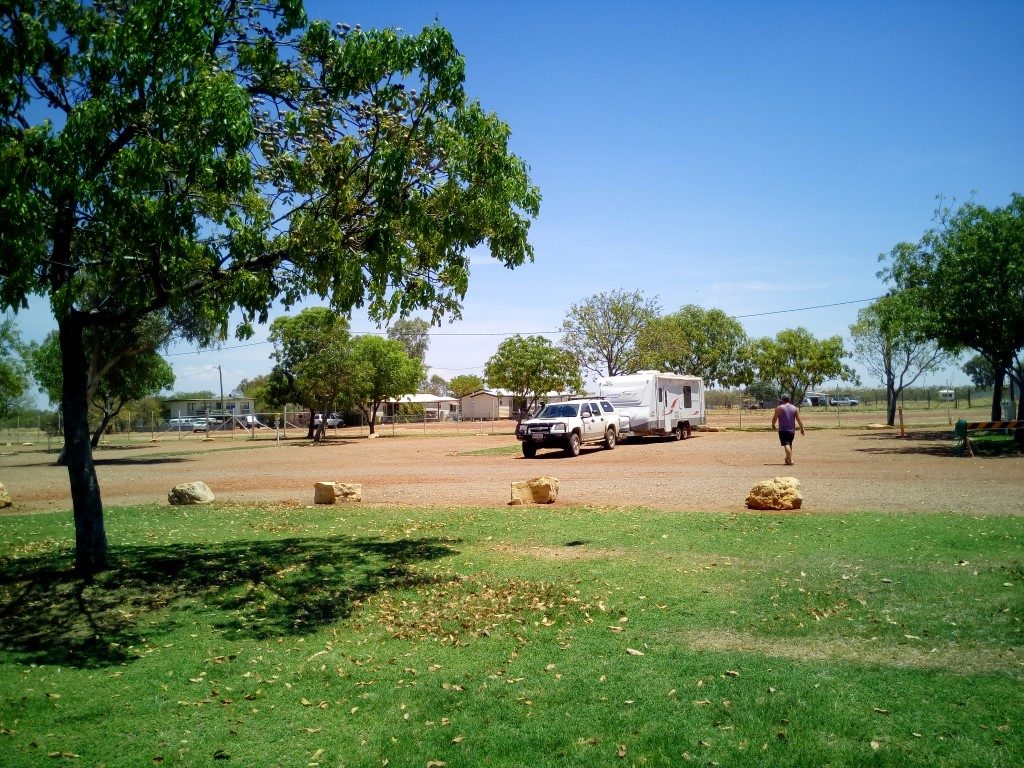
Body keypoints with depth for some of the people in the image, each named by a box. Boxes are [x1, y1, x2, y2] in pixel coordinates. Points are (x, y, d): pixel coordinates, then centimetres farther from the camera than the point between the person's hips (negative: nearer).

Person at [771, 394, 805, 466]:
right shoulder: (795, 408, 8)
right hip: (792, 430, 5)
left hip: (783, 430, -5)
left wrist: (773, 425, 11)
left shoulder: (779, 408, -6)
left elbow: (774, 418, -5)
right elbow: (799, 419, 3)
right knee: (790, 444, 21)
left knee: (786, 444, -10)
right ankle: (788, 459, 30)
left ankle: (790, 459, -23)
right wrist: (802, 428, 7)